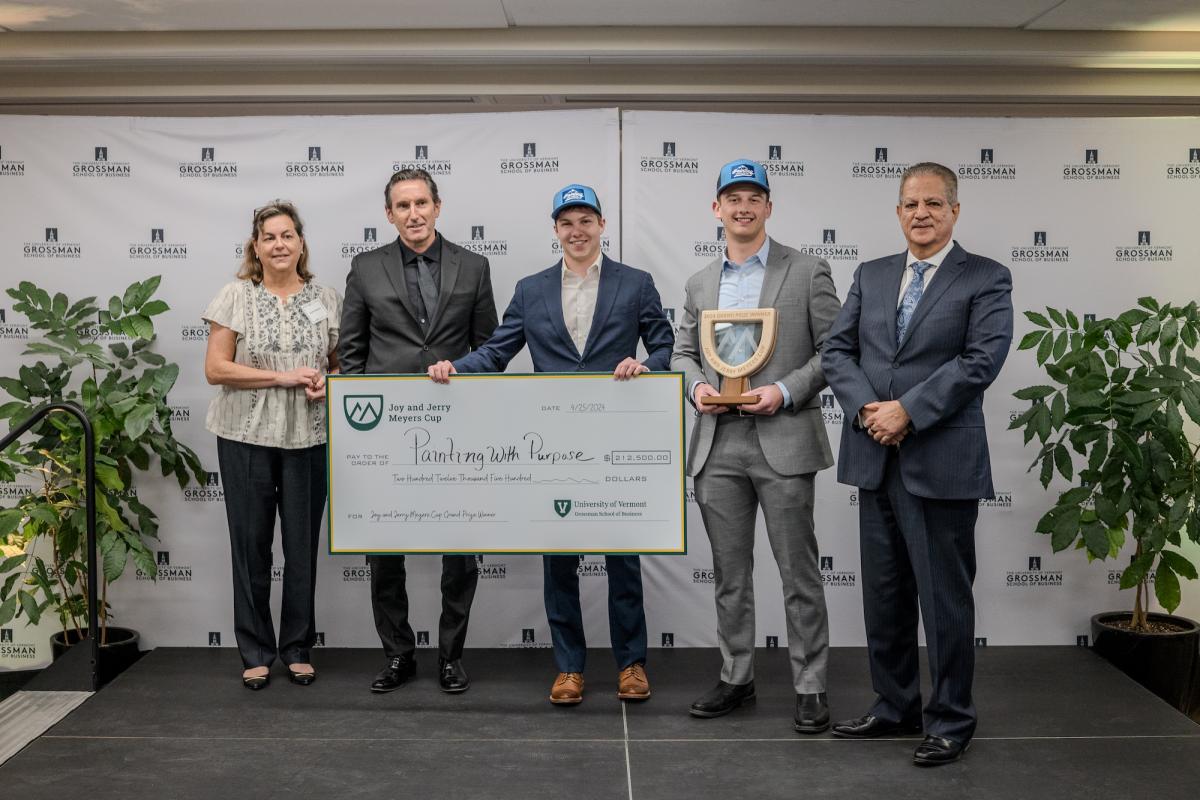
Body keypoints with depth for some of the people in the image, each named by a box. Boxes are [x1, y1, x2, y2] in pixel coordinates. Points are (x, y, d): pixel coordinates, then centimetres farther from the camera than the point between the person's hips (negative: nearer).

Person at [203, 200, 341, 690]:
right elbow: (215, 369, -5)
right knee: (251, 543, 5)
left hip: (308, 437, 2)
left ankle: (297, 649, 21)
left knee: (303, 544, 7)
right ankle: (255, 653, 18)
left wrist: (328, 381, -10)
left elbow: (342, 363, 13)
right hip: (247, 436, -1)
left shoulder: (326, 299, 6)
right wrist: (281, 377, -13)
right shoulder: (234, 297, 0)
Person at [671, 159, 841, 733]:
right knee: (729, 574, 12)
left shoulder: (807, 273, 0)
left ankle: (810, 687, 12)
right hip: (717, 446, 4)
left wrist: (786, 391, -15)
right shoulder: (700, 284, 14)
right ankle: (736, 678, 24)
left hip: (783, 442, -4)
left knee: (798, 573, 2)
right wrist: (696, 385, -3)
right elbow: (683, 353, 18)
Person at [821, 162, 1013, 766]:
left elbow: (982, 359, -13)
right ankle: (894, 707, 28)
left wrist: (907, 410, -17)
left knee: (944, 597, 3)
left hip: (941, 460, -5)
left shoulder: (986, 279, -1)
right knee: (884, 595, 14)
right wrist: (867, 408, -10)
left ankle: (950, 720, 18)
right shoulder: (870, 276, 13)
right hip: (875, 458, 5)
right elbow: (837, 349, 7)